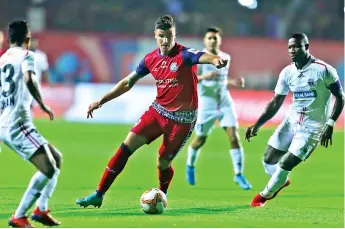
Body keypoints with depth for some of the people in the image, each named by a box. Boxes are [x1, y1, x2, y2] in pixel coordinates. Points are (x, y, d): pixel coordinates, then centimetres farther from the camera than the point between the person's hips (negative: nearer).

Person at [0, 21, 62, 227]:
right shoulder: (26, 56, -3)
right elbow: (29, 79, -24)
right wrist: (43, 104, -15)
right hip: (18, 124, -9)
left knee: (56, 158, 16)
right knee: (49, 169, -15)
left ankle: (41, 210, 7)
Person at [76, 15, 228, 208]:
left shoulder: (184, 55, -16)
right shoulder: (151, 59, 1)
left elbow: (202, 57, -39)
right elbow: (128, 82, 13)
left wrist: (215, 60, -64)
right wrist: (101, 101, 11)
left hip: (182, 118, -5)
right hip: (158, 111, 5)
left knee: (163, 164, 2)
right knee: (127, 146, -5)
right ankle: (99, 195, 1)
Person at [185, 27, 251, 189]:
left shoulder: (225, 58, 8)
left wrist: (233, 83, 2)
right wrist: (205, 76, -30)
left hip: (224, 101, 3)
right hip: (207, 103, -3)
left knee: (234, 136, -11)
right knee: (200, 139, 8)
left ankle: (238, 174, -7)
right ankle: (190, 166, 38)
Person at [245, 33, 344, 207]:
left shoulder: (324, 70, -16)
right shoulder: (287, 72, -1)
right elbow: (275, 103, 5)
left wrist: (330, 124, -17)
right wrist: (257, 125, -4)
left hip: (313, 126, -5)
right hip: (292, 120, 5)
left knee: (286, 164, -10)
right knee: (269, 160, 5)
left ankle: (266, 194, 16)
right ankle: (281, 181, 39)